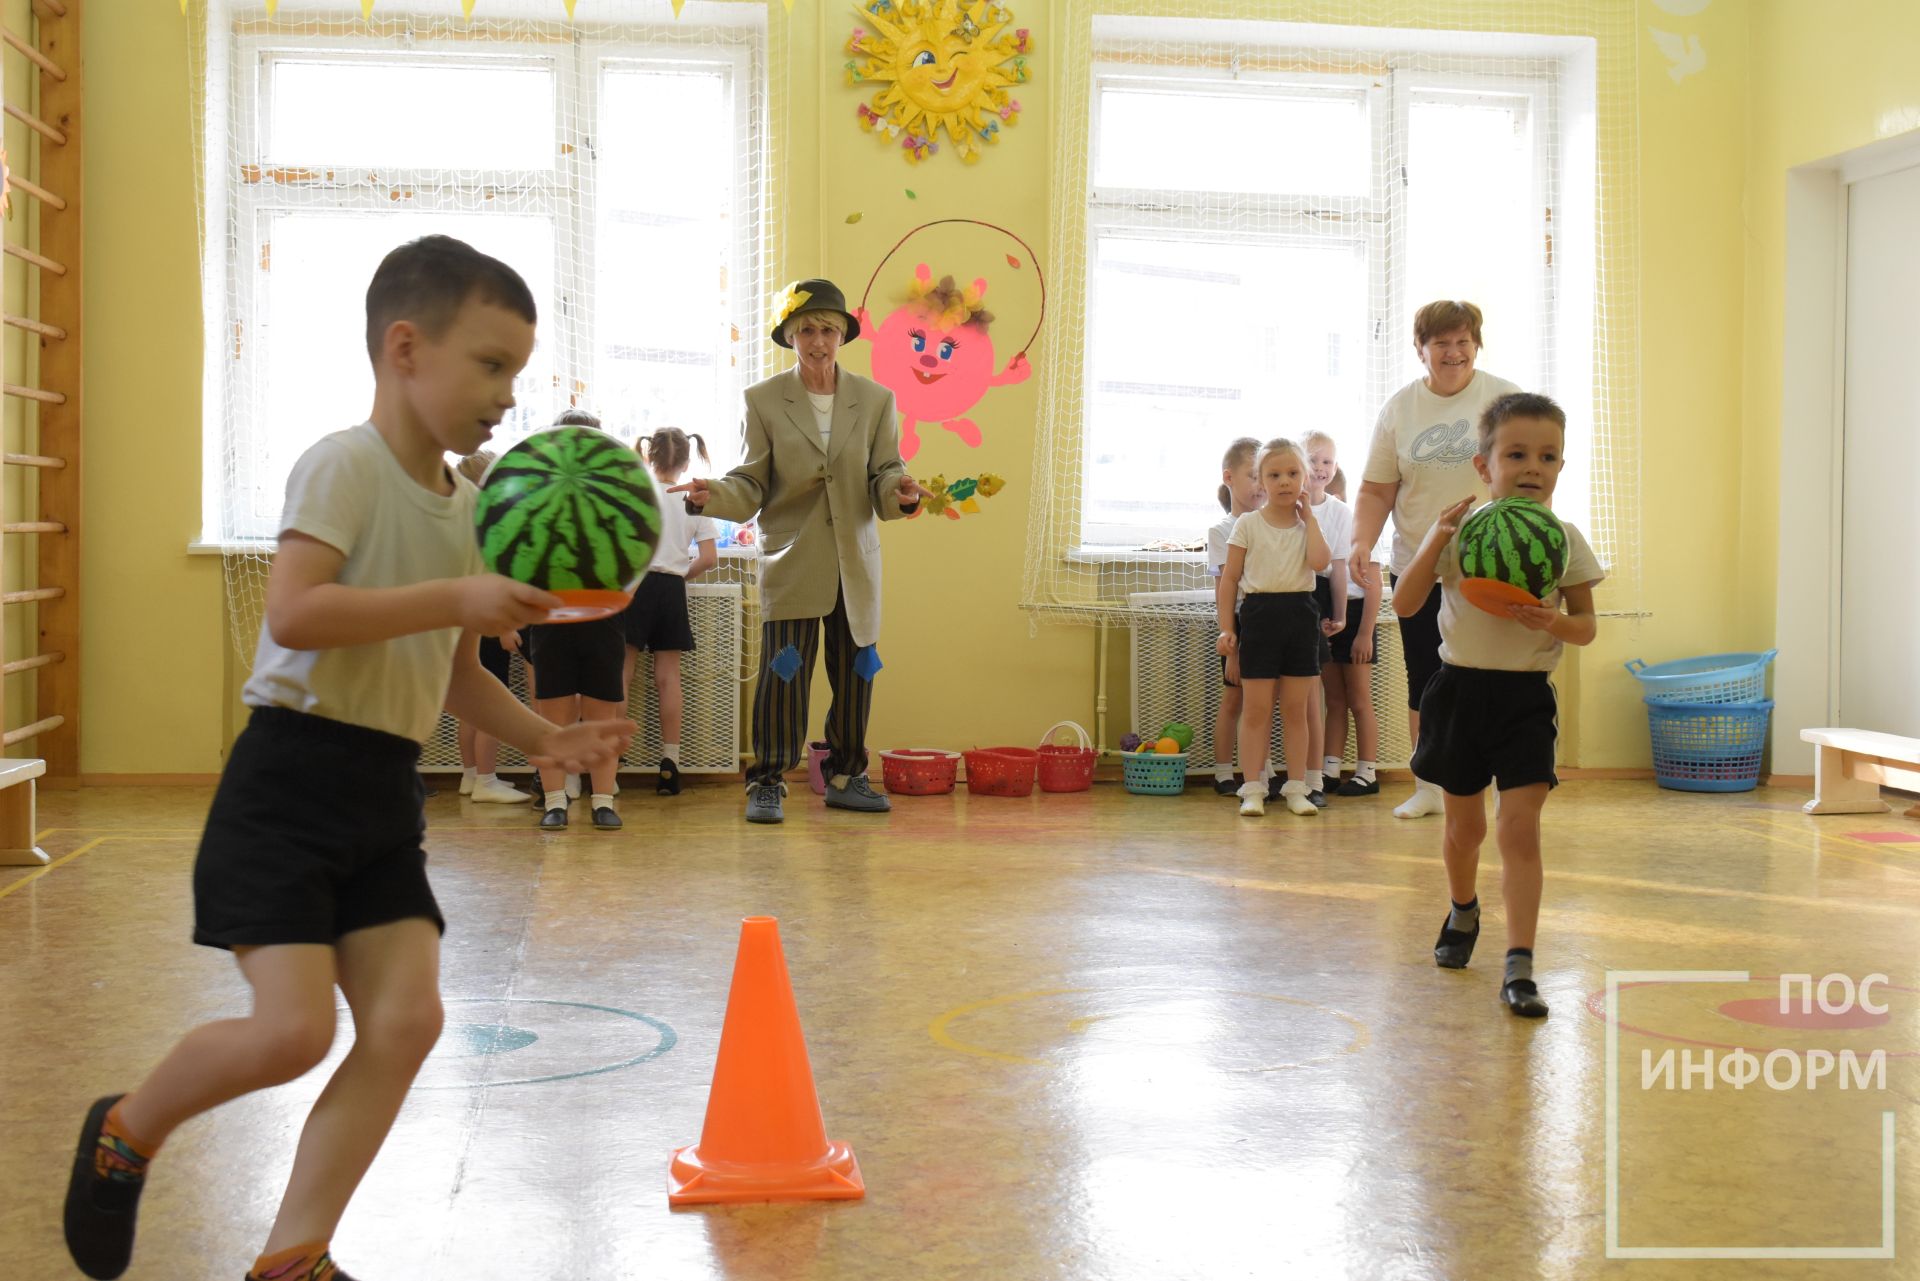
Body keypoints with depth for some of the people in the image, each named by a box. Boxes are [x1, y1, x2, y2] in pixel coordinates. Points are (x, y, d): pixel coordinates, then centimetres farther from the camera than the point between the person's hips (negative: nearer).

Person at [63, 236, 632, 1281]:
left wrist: (543, 738, 8)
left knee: (407, 1016, -3)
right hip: (292, 776, -8)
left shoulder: (468, 507, 13)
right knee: (293, 1029, -13)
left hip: (387, 794, 8)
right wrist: (453, 598, -25)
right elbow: (293, 613, -26)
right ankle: (126, 1131, 18)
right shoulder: (345, 466, -11)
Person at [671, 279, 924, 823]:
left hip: (856, 563, 3)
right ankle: (767, 783, 0)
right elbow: (752, 486, 0)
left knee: (855, 672, 8)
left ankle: (845, 777, 22)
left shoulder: (875, 399, 7)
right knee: (783, 670, -8)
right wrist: (713, 496, -20)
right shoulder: (764, 400, 3)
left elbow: (885, 474, 2)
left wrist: (900, 492, -21)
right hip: (791, 561, -3)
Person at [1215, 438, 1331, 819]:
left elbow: (1320, 562, -15)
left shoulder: (1309, 524, 6)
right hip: (1259, 613, -2)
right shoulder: (1247, 524, 1)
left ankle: (1296, 787, 13)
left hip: (1300, 613, 2)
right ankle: (1252, 790, 4)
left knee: (1296, 709, 7)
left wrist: (1308, 516, -6)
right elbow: (1230, 579, 1)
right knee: (1256, 710, 0)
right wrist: (1226, 628, -4)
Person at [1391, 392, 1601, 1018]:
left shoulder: (1564, 540, -2)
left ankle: (1518, 968, -10)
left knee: (1520, 827, -12)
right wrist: (1435, 540, -22)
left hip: (1526, 696, -1)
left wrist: (1556, 623, -19)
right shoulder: (1461, 529, -5)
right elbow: (1404, 604, -10)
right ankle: (1462, 911, 45)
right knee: (1464, 826, 16)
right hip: (1460, 686, 1)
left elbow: (1586, 627, 3)